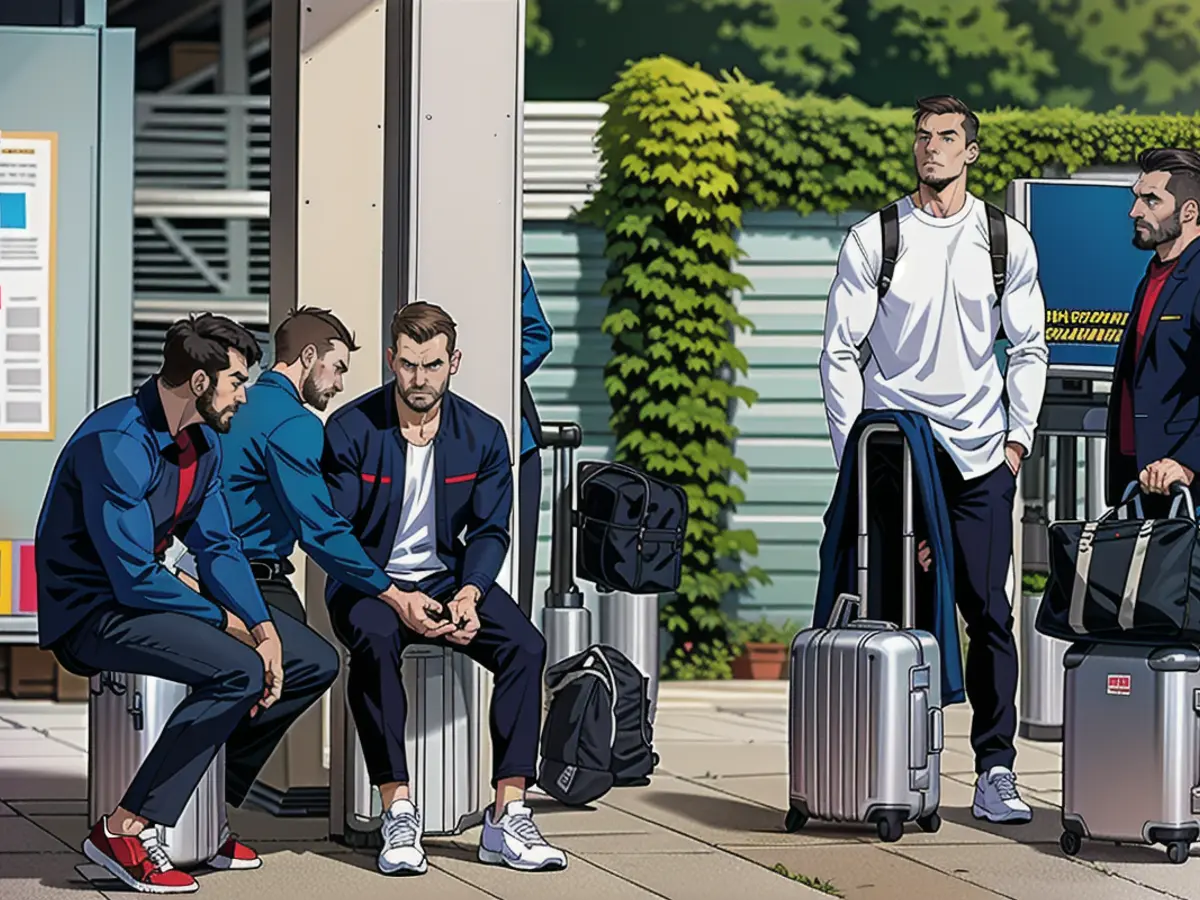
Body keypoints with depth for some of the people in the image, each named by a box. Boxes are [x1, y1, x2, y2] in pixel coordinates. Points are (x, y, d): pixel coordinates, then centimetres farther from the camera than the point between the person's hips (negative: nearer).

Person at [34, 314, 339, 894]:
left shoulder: (203, 441, 6)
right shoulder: (115, 445, -24)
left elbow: (217, 547, 9)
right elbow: (135, 579, -26)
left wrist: (263, 628, -8)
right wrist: (227, 622, -15)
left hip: (149, 593, 10)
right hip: (91, 613, -10)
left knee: (314, 663, 5)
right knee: (238, 671, -31)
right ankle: (124, 830, -25)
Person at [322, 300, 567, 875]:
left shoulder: (483, 435, 2)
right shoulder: (350, 430, -8)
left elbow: (489, 531, 5)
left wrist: (468, 595, -16)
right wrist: (396, 599, -22)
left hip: (447, 576, 3)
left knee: (525, 645, -24)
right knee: (375, 640, -38)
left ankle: (507, 818, -24)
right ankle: (398, 815, -33)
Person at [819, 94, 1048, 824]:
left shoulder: (1007, 243, 7)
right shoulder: (873, 241, 2)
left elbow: (1030, 349, 13)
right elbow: (841, 351, 4)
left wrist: (1019, 438, 4)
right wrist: (853, 448, -2)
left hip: (979, 459, 1)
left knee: (989, 612, -3)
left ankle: (996, 771, 1)